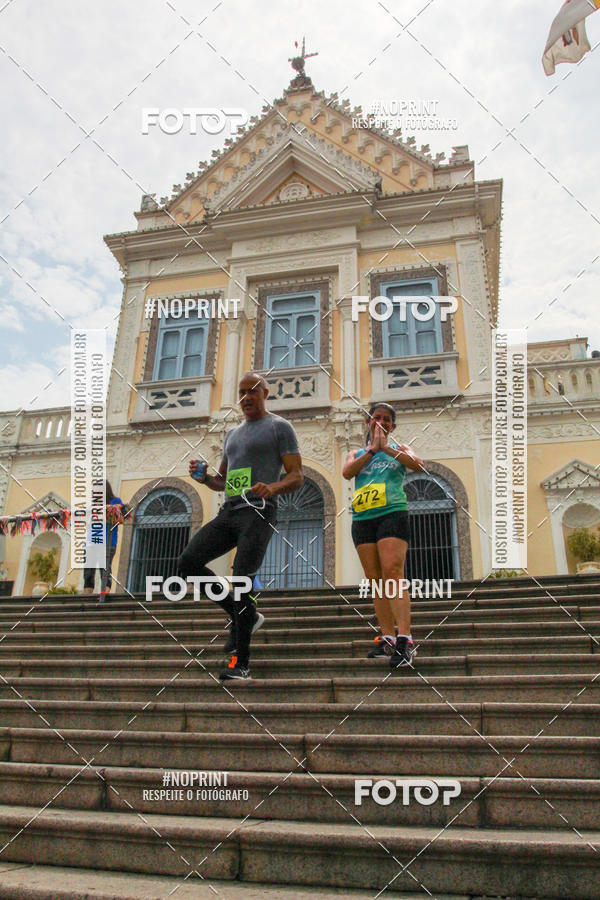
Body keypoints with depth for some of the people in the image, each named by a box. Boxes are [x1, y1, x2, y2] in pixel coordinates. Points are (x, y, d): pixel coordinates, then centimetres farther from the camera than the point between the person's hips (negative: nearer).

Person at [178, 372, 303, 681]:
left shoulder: (279, 427, 5)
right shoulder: (232, 433, 25)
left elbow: (297, 477, -3)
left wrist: (272, 487, -24)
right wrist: (204, 477, 6)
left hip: (258, 511, -7)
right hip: (229, 511, 7)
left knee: (242, 580, -14)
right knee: (187, 562, -6)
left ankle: (241, 662, -3)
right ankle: (244, 616, 6)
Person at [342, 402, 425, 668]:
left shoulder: (399, 448, 16)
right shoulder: (357, 453, 21)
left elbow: (419, 465, -6)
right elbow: (347, 472, -2)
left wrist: (387, 447, -10)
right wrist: (372, 449, -7)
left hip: (392, 514, -4)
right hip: (362, 519, 4)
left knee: (393, 573, -18)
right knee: (375, 580, 3)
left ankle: (404, 640, -23)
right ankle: (388, 638, 8)